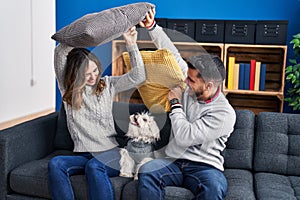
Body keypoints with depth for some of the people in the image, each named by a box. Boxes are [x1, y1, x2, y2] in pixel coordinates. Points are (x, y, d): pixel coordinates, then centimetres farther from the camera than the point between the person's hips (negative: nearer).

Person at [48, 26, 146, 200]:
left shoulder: (107, 85, 8)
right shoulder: (68, 88, 8)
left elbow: (138, 77, -1)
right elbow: (60, 53, -4)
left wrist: (131, 44, -9)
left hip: (109, 153, -1)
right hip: (82, 155, 2)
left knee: (94, 166, -35)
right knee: (55, 164, -29)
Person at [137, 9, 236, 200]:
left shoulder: (225, 114, -15)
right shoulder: (190, 89, 3)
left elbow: (184, 137, -20)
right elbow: (173, 55, 8)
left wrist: (175, 102, -9)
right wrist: (152, 26, 1)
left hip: (204, 166, -4)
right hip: (173, 161, 5)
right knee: (147, 171, -28)